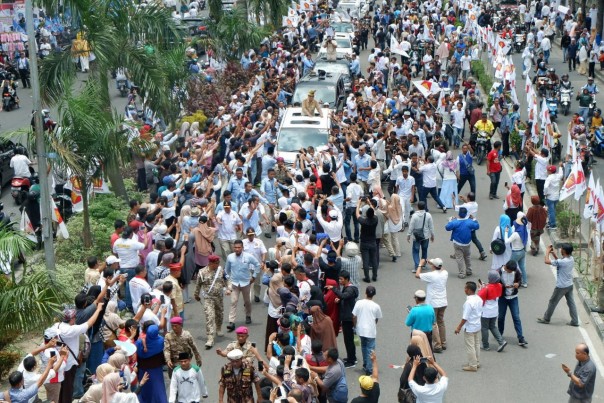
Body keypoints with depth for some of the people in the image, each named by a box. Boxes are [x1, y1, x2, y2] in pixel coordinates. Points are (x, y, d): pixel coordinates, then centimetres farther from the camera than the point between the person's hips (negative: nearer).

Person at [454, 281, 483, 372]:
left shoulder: (469, 302, -26)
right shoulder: (479, 299, 0)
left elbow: (465, 317, -24)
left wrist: (459, 327, -16)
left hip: (469, 328, -9)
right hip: (478, 326, 9)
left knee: (470, 347, 2)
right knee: (476, 345, 19)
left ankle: (472, 366, 8)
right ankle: (477, 363, 29)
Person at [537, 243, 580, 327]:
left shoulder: (562, 262, -29)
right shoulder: (571, 259, -3)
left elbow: (547, 261, -24)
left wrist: (547, 251, -9)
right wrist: (553, 253, 7)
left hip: (561, 287, -7)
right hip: (569, 285, 7)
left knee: (552, 302, 10)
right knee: (571, 303, 14)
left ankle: (546, 319, 24)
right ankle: (575, 321, 17)